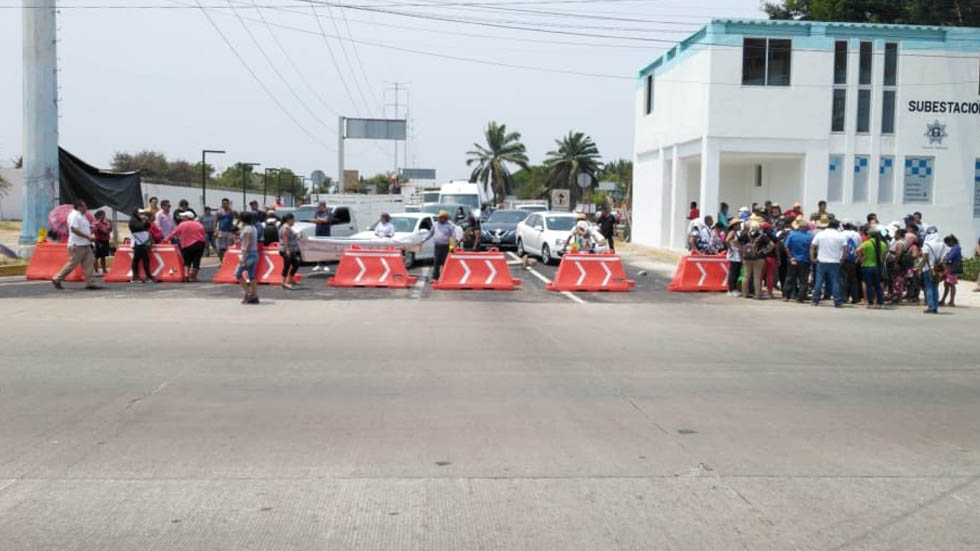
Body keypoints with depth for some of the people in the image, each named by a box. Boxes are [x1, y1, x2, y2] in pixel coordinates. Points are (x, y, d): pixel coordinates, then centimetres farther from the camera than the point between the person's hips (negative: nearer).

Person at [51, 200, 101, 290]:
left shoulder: (81, 216, 19)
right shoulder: (74, 215, -12)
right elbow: (74, 229, -22)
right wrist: (88, 236, -23)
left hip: (85, 245, 10)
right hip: (77, 245, -10)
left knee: (88, 263, 3)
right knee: (72, 264, -5)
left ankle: (90, 283, 2)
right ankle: (57, 279, 6)